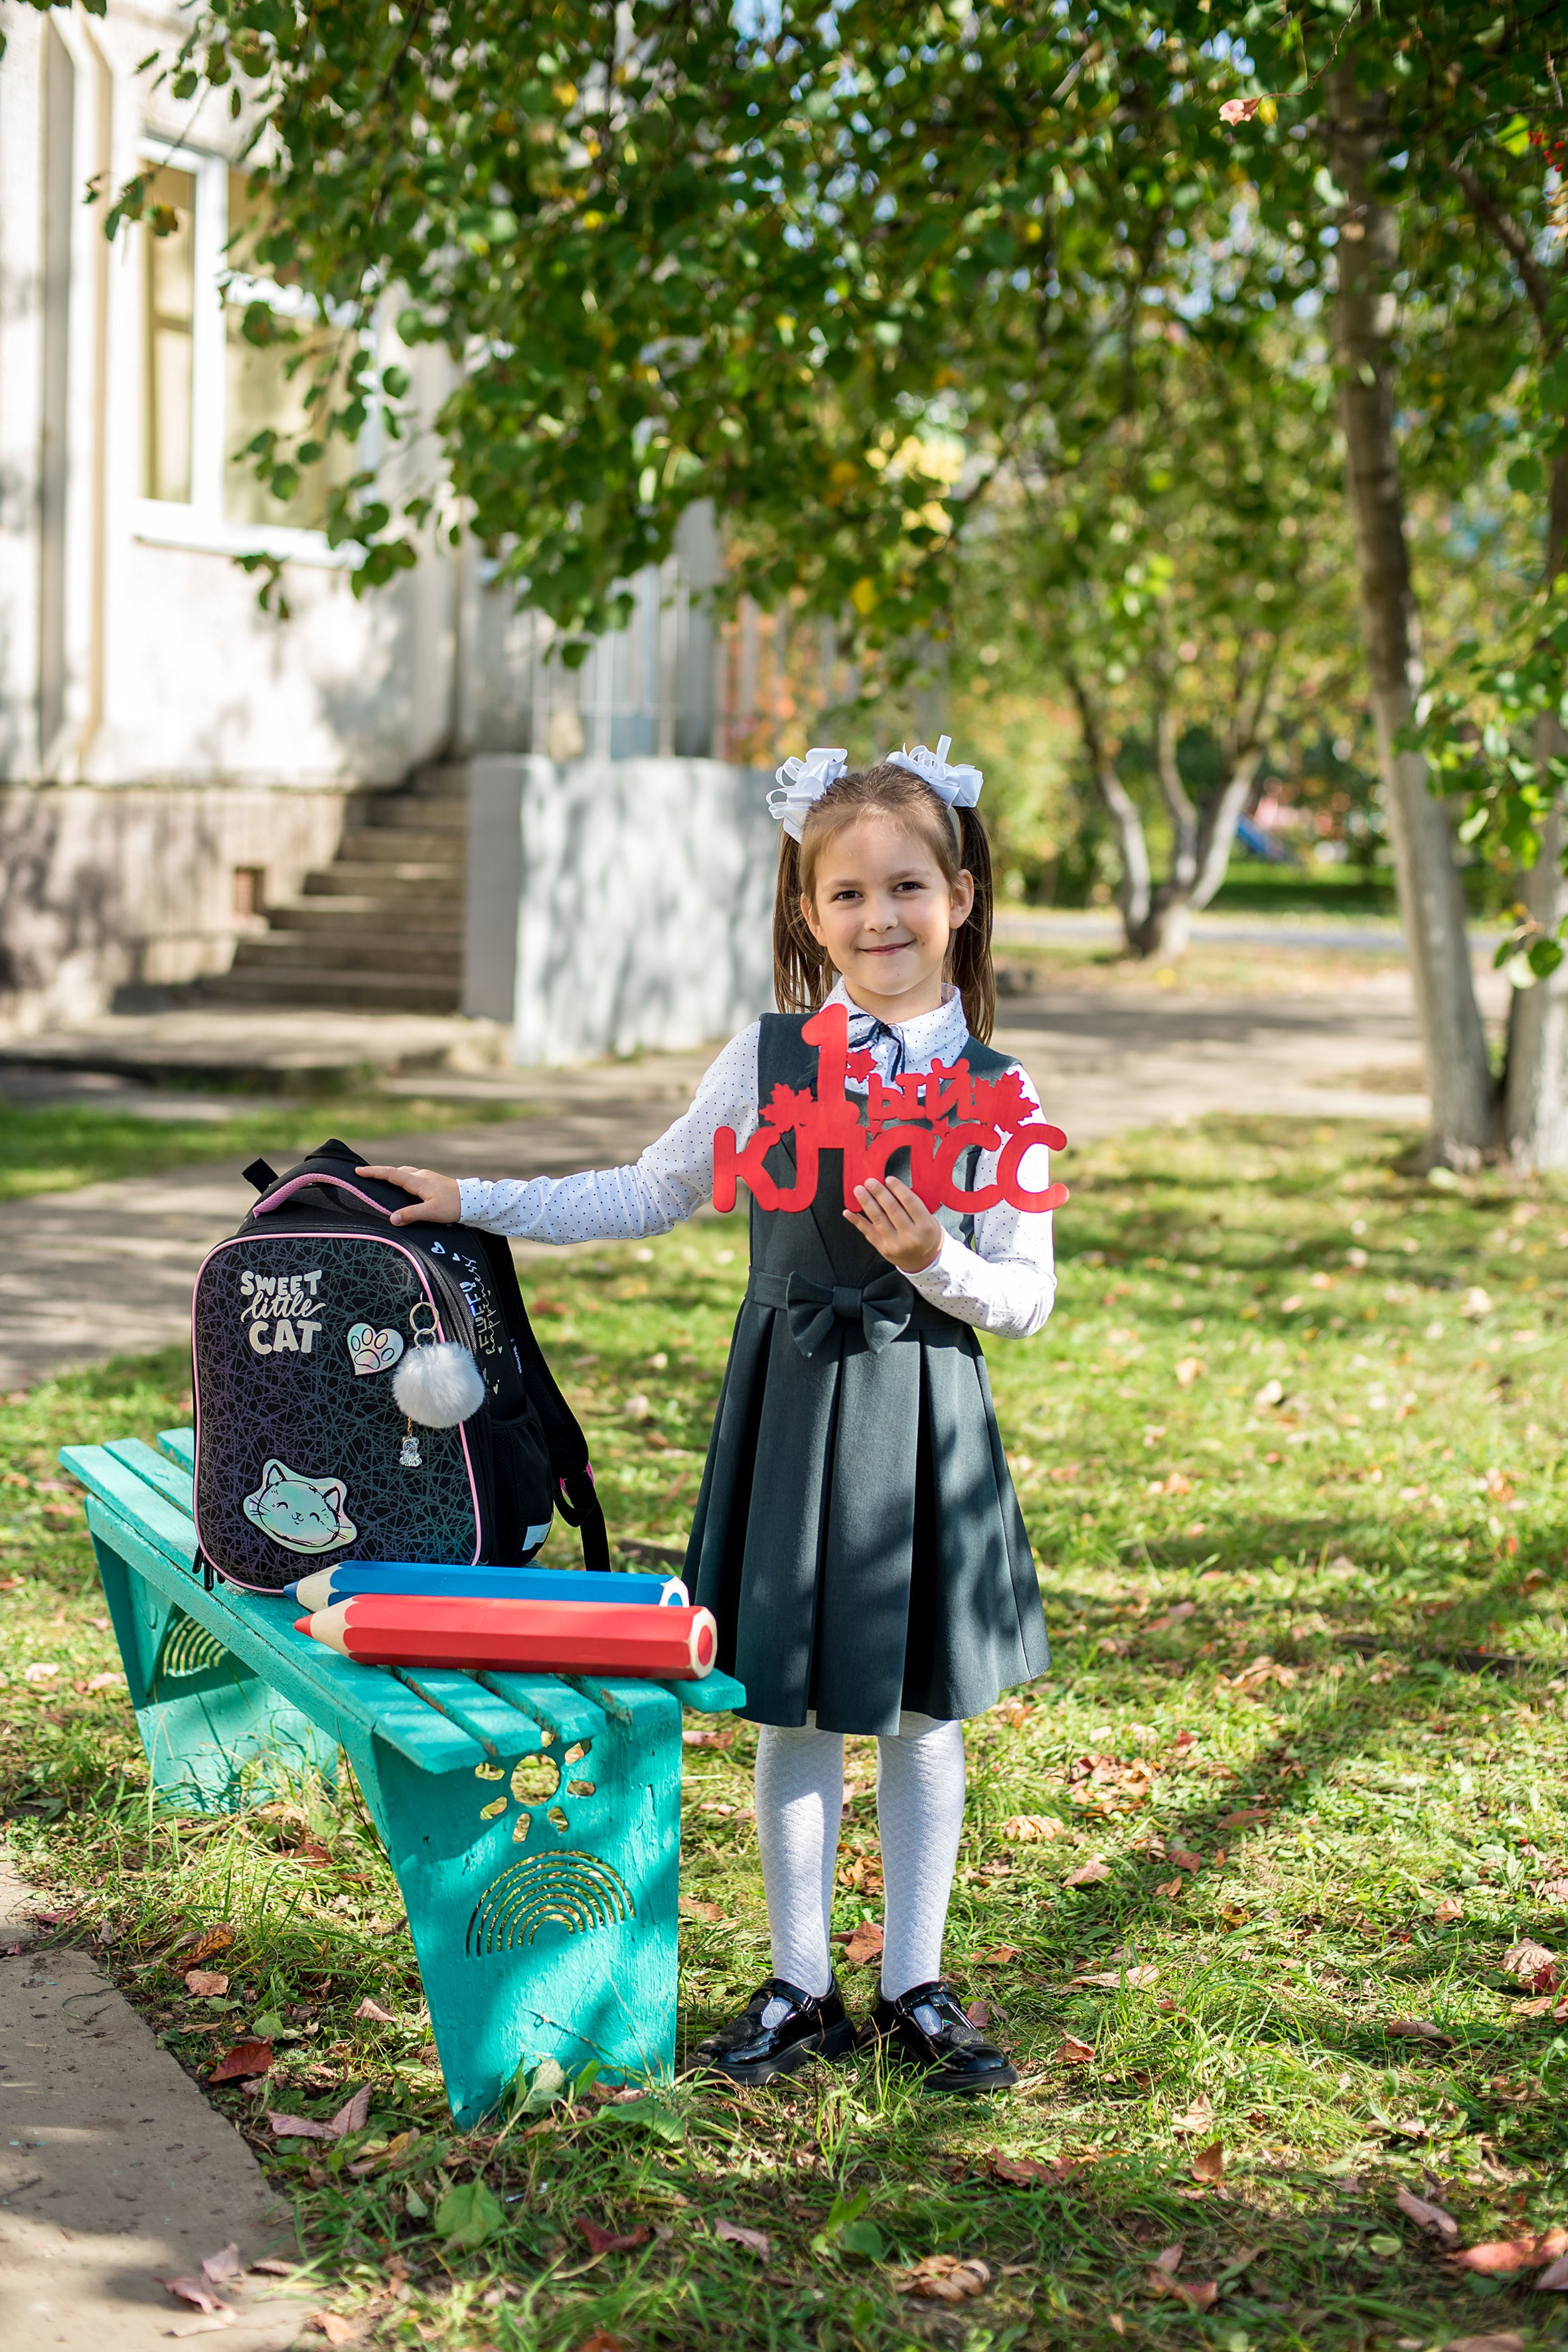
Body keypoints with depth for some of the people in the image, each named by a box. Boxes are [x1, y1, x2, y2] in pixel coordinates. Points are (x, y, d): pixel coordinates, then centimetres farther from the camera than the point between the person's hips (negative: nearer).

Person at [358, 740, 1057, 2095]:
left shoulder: (998, 1092, -4)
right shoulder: (766, 1058, 0)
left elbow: (1028, 1300, -2)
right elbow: (651, 1196, 11)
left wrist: (934, 1258, -22)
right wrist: (473, 1204, 7)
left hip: (924, 1420, -1)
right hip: (791, 1406, 1)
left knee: (922, 1711, 9)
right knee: (794, 1713, 8)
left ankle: (917, 1990, 23)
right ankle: (801, 1989, 21)